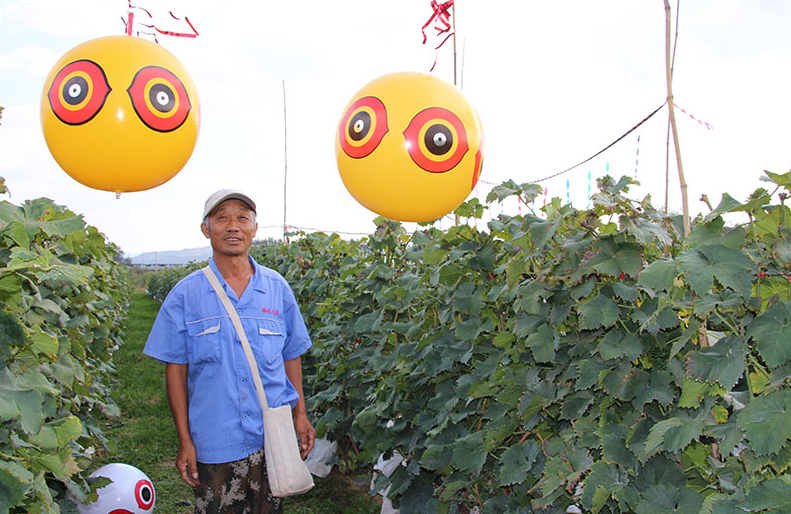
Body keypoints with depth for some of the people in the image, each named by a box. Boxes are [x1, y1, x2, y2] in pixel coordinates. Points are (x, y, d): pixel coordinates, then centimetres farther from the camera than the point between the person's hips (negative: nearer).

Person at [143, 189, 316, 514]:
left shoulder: (277, 288, 3)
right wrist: (185, 441, -3)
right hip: (214, 445, -1)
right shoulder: (185, 295, -3)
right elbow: (176, 370, -1)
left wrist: (300, 415, 5)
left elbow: (291, 357, 10)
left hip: (274, 439, 2)